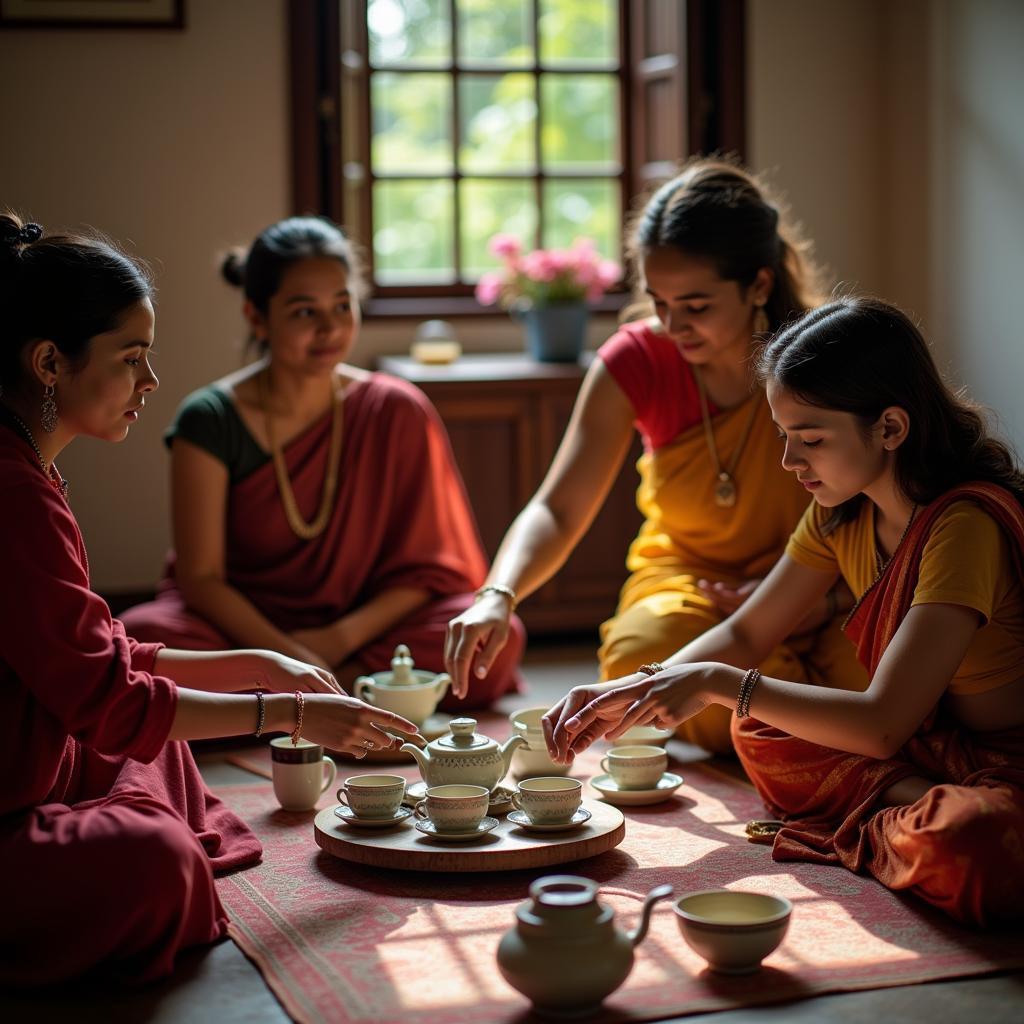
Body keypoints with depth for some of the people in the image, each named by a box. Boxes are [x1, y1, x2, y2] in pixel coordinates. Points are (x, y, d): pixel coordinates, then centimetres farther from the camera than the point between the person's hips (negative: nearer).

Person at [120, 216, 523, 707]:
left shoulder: (397, 412, -3)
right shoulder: (210, 419, -7)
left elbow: (425, 569, -1)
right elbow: (199, 576, -10)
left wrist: (338, 639, -15)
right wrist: (291, 658, -23)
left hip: (361, 628, 2)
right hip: (244, 626, -1)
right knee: (145, 635, -33)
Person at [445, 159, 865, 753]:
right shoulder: (638, 362, -9)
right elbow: (558, 510, -14)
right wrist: (498, 597, -33)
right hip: (685, 583, 1)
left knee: (865, 674, -35)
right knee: (637, 653, -35)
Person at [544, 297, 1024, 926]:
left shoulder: (966, 525, -26)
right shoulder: (844, 511, 2)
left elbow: (882, 724, -29)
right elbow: (746, 634, 10)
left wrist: (720, 683, -24)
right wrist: (631, 695, -6)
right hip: (937, 748, 9)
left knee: (967, 847, -40)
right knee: (760, 732, 0)